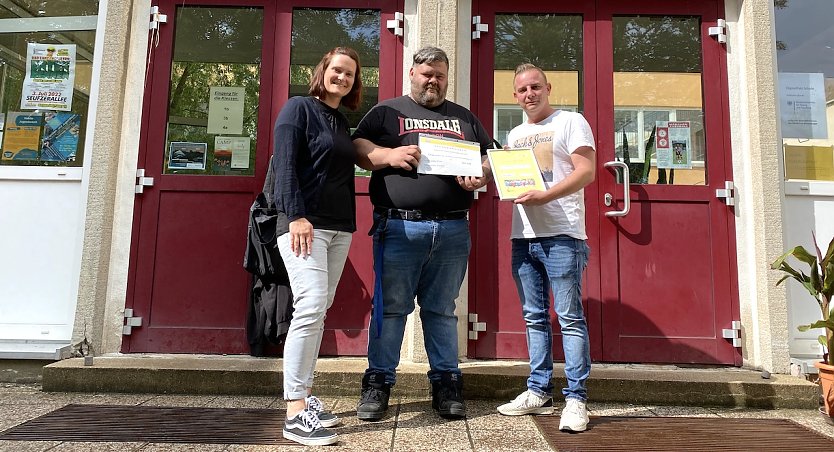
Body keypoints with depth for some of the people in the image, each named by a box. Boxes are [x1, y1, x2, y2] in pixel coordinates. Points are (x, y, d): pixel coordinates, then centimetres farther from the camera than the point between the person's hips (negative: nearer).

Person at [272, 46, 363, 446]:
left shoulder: (343, 122, 20)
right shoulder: (299, 107, 0)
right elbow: (285, 164, -10)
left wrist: (349, 223, 14)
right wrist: (296, 215, -20)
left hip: (340, 227, 7)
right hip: (304, 223, -7)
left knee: (318, 312, 6)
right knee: (311, 305, -17)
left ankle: (304, 395, 14)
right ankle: (295, 413, -13)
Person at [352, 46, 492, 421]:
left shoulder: (465, 118, 22)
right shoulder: (387, 111, 13)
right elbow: (357, 148, 5)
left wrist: (481, 177, -3)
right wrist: (390, 155, -14)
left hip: (452, 231, 3)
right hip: (399, 227, -2)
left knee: (442, 310, 9)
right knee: (390, 307, 1)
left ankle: (446, 384, 18)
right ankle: (378, 383, 12)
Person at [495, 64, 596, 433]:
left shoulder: (571, 122, 1)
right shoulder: (515, 135, 21)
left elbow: (586, 171, -10)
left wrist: (545, 196, -23)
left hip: (561, 235, -6)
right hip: (523, 236, 7)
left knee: (570, 317, -4)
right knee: (534, 317, 9)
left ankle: (576, 398, 2)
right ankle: (539, 392, 17)